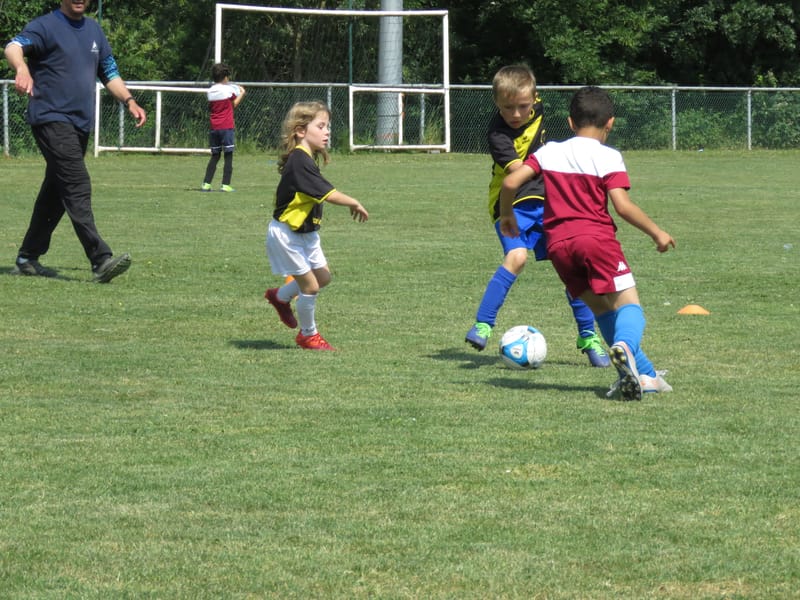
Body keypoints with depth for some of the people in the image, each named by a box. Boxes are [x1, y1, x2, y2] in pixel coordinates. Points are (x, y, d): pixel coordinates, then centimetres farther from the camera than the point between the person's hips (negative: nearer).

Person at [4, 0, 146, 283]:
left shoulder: (94, 30, 17)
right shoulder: (45, 26, -7)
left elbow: (109, 72, 25)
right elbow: (13, 47, -25)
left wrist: (129, 101, 9)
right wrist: (22, 69, -48)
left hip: (81, 123, 8)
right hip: (51, 119, -8)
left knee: (56, 192, 13)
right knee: (78, 186, -18)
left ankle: (28, 258, 24)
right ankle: (101, 260, -27)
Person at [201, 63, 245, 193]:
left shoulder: (210, 91, 6)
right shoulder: (228, 89, -7)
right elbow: (234, 104, 4)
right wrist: (242, 93, 19)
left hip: (214, 128, 5)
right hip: (226, 127, -5)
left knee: (214, 156, 12)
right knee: (228, 156, 1)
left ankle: (206, 184, 6)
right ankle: (225, 185, -5)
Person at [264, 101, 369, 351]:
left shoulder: (307, 159, 5)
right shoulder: (299, 161, -27)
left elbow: (319, 194, 8)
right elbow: (327, 194, -30)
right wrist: (355, 204, -19)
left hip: (305, 232, 10)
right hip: (287, 234, -10)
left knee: (323, 277, 14)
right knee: (310, 285, -4)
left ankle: (281, 295, 36)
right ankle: (308, 335, 15)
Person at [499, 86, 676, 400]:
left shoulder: (549, 152, 11)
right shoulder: (608, 157, -1)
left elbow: (510, 182, 3)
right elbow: (622, 206, -10)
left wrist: (507, 215, 20)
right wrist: (657, 233, 0)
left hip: (558, 243, 5)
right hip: (596, 237, -5)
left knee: (601, 307, 13)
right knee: (627, 303, -7)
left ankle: (644, 374, 11)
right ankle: (624, 345, -42)